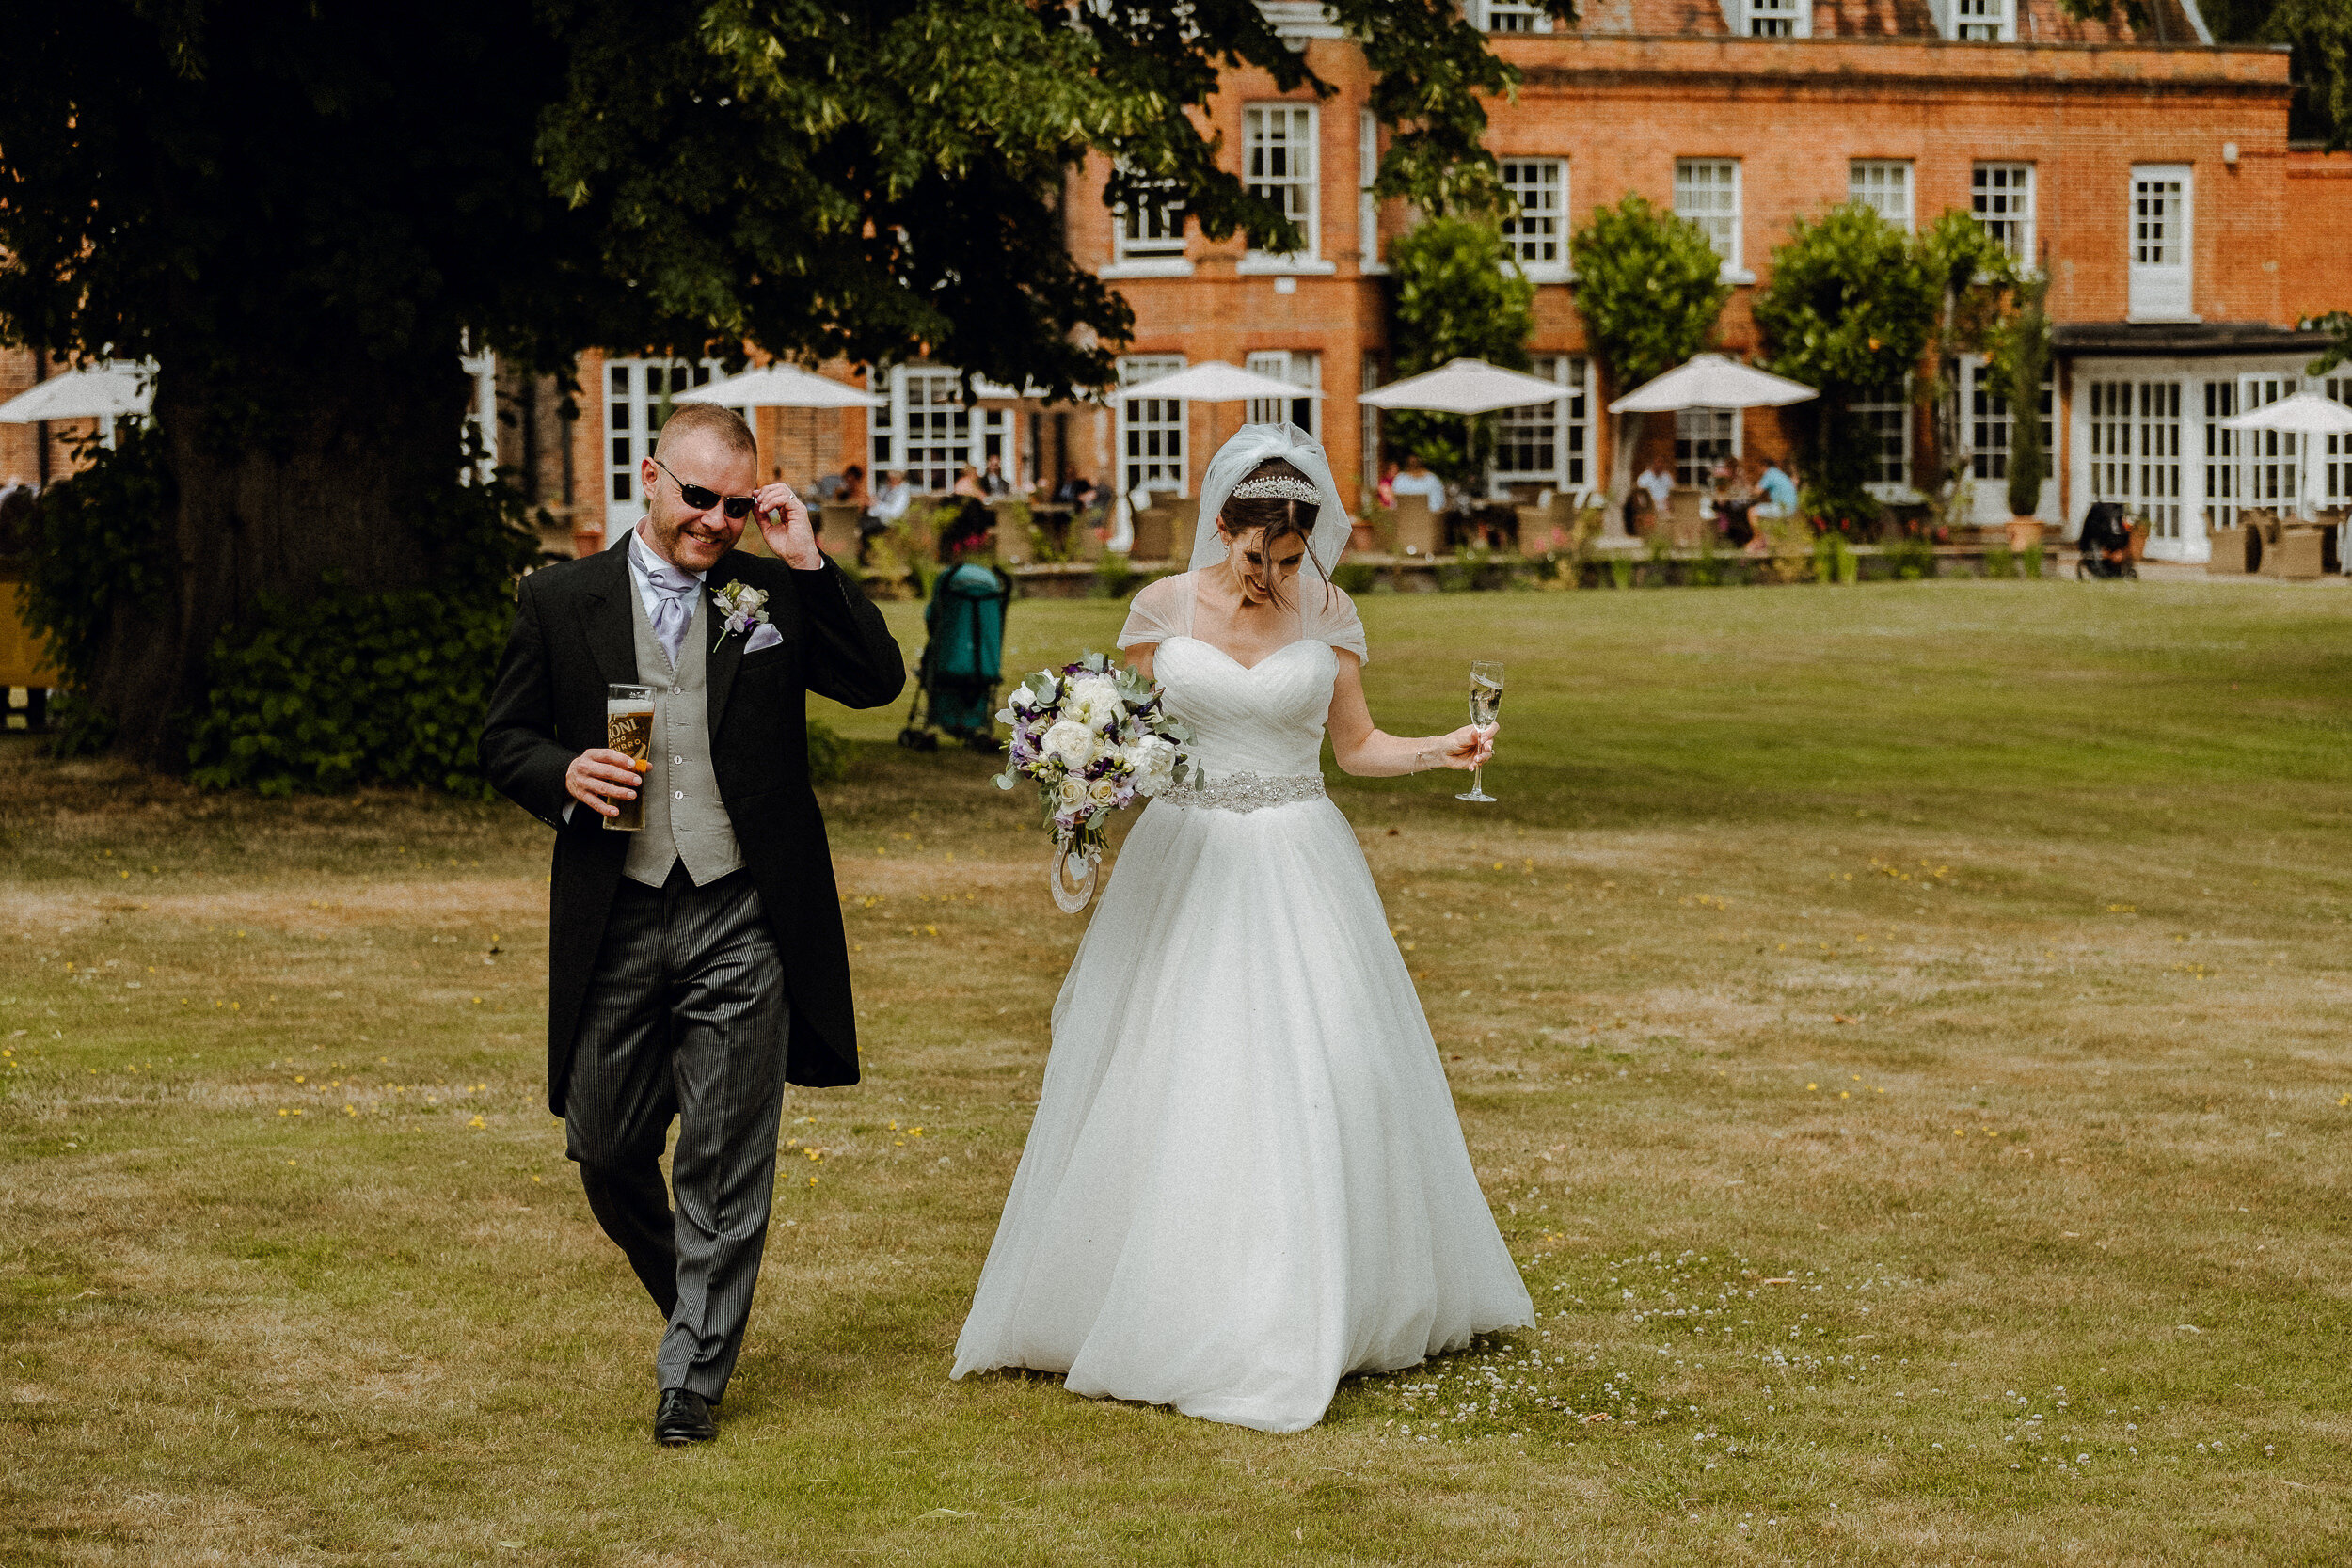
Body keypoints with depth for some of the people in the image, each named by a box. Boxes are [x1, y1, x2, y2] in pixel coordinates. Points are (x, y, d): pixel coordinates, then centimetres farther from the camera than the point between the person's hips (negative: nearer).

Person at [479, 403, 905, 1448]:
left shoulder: (775, 594, 5)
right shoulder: (560, 601, 4)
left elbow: (878, 680, -3)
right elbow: (503, 739, 8)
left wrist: (810, 563, -10)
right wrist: (565, 772, -13)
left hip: (742, 924, -1)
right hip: (615, 923, 1)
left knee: (726, 1160, 0)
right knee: (604, 1146, 8)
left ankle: (693, 1375, 10)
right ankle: (691, 1299, 35)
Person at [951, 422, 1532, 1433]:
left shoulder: (1329, 617, 1)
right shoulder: (1163, 609, -1)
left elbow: (1355, 746, 7)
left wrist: (1439, 751, -10)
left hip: (1296, 867, 0)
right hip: (1183, 863, 0)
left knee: (1311, 1079, -4)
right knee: (1164, 1088, 0)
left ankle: (1296, 1329, 5)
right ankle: (1161, 1312, 11)